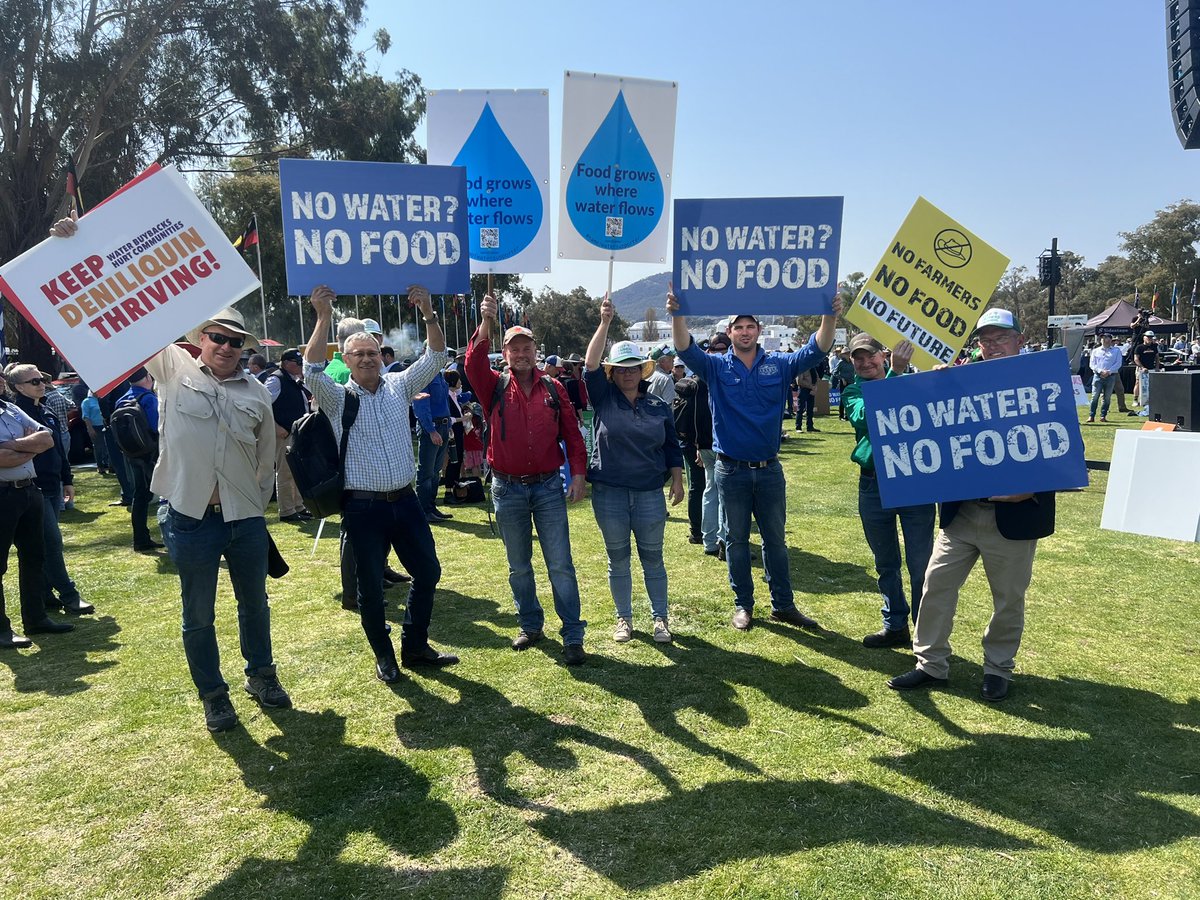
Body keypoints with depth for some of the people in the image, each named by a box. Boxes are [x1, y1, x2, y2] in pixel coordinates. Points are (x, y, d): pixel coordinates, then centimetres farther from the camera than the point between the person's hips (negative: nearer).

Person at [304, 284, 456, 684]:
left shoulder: (399, 386, 7)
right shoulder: (337, 397, -2)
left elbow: (435, 357, 0)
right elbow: (311, 370, -20)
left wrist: (428, 314, -13)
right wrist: (324, 317, -27)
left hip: (405, 500, 4)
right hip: (363, 506, -4)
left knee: (427, 571, 11)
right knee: (371, 587, 5)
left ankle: (415, 647, 29)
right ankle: (384, 657, 25)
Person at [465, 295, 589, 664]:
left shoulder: (553, 389, 3)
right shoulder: (494, 388, 0)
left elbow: (572, 433, 4)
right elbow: (474, 364, -20)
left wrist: (578, 473, -4)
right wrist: (485, 323, -34)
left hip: (548, 486, 0)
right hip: (508, 489, 1)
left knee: (560, 564, -1)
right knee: (519, 567, 13)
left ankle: (573, 637, 6)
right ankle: (531, 626, 30)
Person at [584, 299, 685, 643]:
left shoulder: (659, 407, 6)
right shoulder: (604, 399, 1)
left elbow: (672, 448, 10)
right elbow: (590, 364, -12)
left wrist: (678, 482, 3)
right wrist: (604, 323, -18)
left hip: (649, 493, 1)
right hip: (609, 493, 0)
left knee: (652, 559, 8)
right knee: (618, 560, 10)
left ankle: (661, 619, 21)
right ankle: (624, 619, 24)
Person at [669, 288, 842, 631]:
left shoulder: (779, 365, 1)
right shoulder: (716, 367, -3)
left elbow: (815, 351, -10)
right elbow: (686, 349, -18)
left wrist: (830, 317, -27)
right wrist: (677, 315, -36)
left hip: (769, 470, 1)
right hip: (731, 470, -1)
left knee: (775, 539, 12)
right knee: (737, 541, 10)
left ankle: (783, 604, 24)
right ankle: (743, 605, 24)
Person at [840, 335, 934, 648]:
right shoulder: (852, 393, 5)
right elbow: (864, 417, -18)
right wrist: (894, 373, -27)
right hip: (874, 485, 2)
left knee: (920, 564, 1)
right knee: (885, 565, 15)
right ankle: (895, 626, 31)